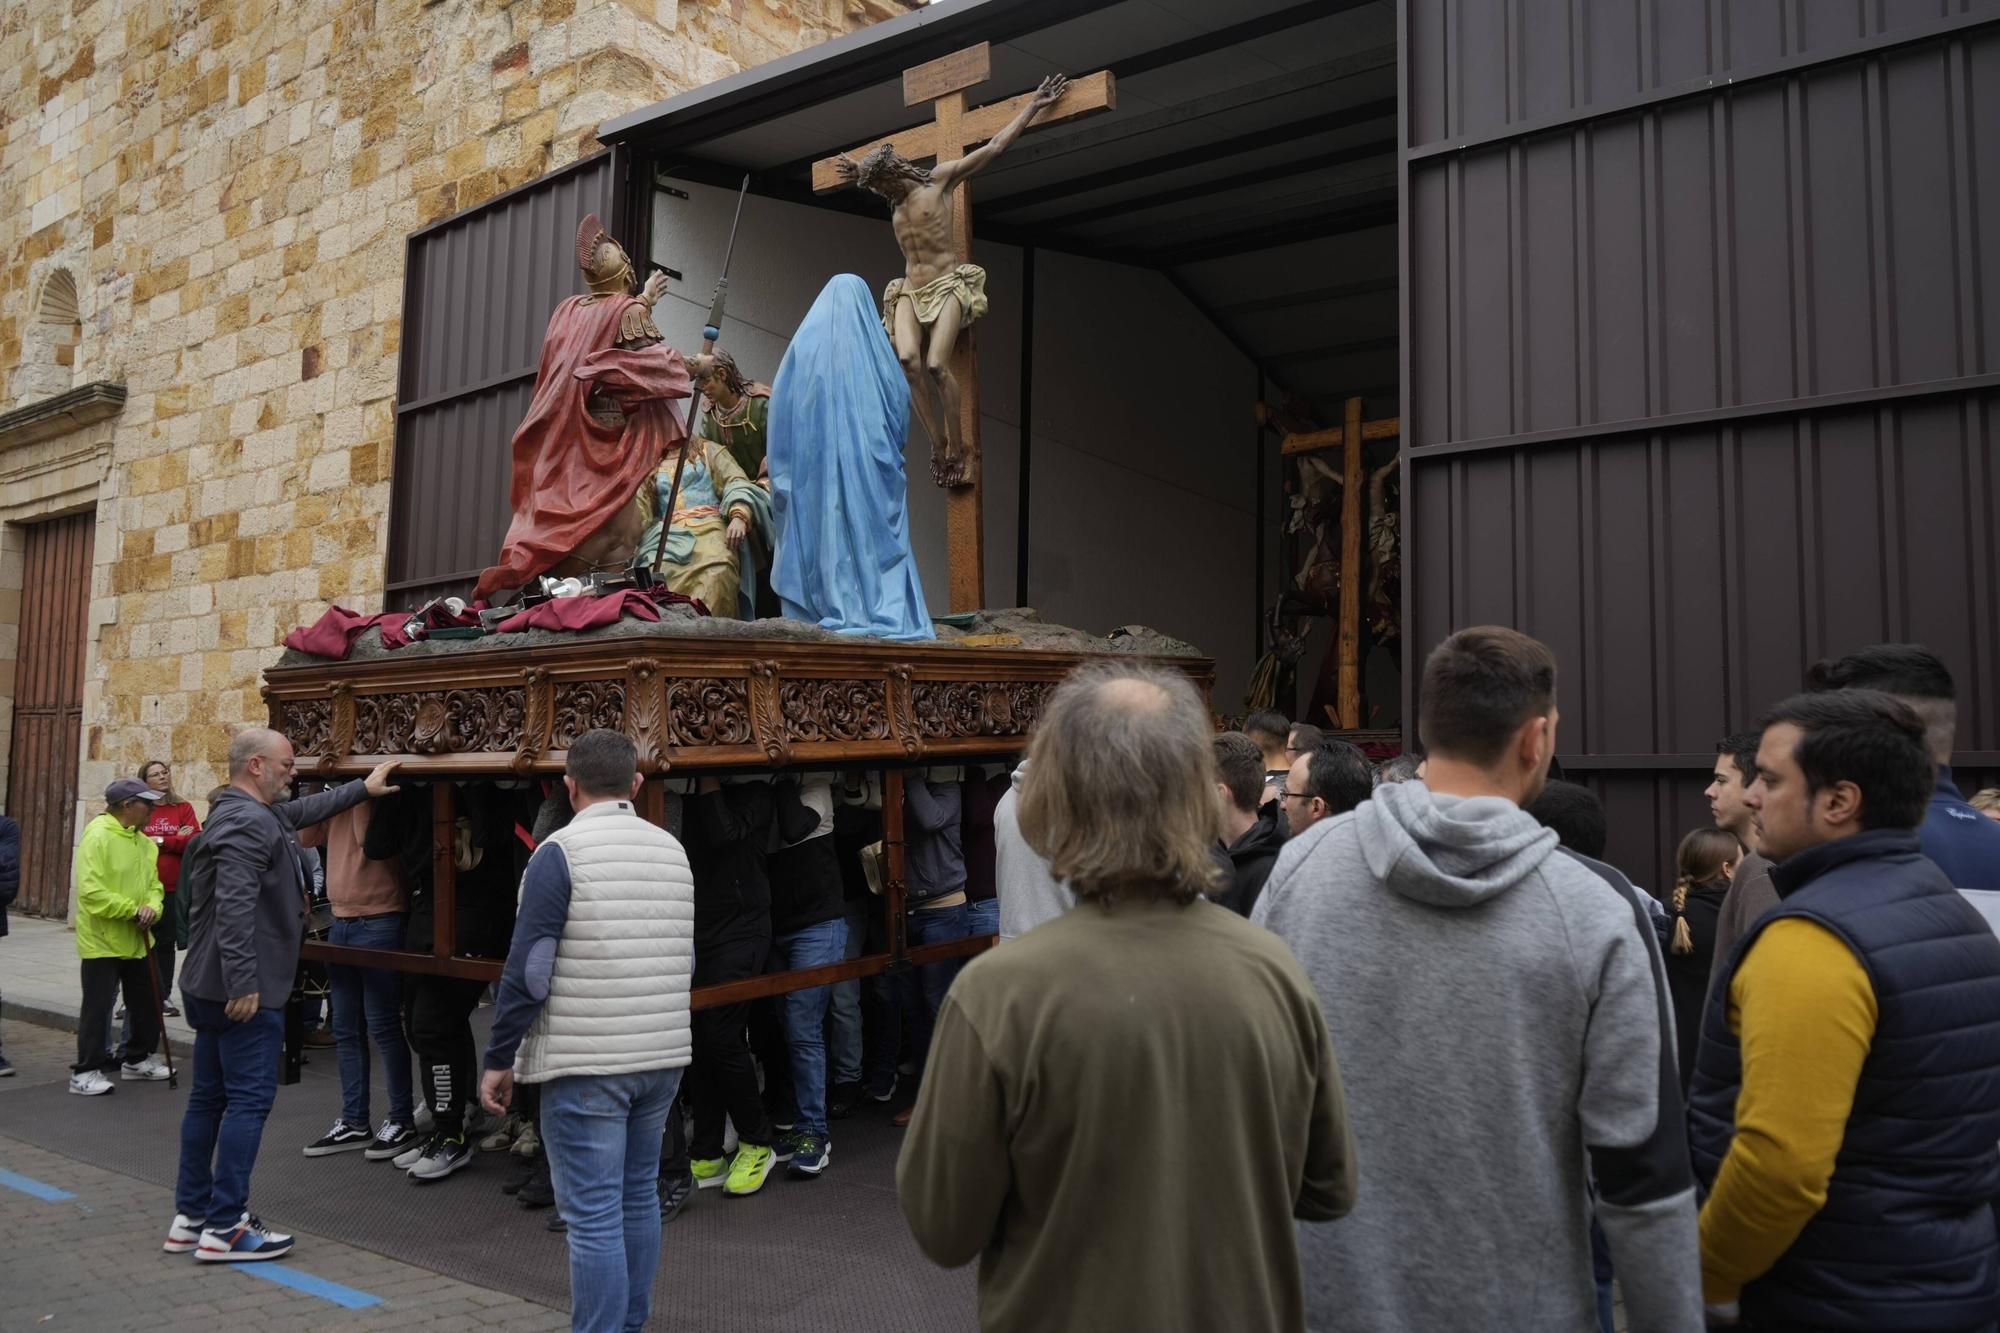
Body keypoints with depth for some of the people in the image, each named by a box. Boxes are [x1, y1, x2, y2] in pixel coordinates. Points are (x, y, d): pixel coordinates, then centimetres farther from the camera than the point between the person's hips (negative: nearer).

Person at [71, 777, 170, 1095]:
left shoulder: (145, 842, 8)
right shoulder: (98, 837, -17)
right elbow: (91, 892, -24)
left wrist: (152, 908, -11)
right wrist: (132, 910, -20)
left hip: (136, 939, 8)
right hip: (102, 940, -8)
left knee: (146, 1002, 15)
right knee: (98, 1006, -2)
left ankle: (137, 1059, 31)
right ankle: (86, 1071, 9)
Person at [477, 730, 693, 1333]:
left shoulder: (560, 852, -10)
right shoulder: (673, 850, 8)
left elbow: (528, 969, -13)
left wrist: (499, 1059, -4)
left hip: (586, 1063, -6)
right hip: (664, 1056, 6)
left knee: (593, 1215, -1)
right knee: (638, 1197, 18)